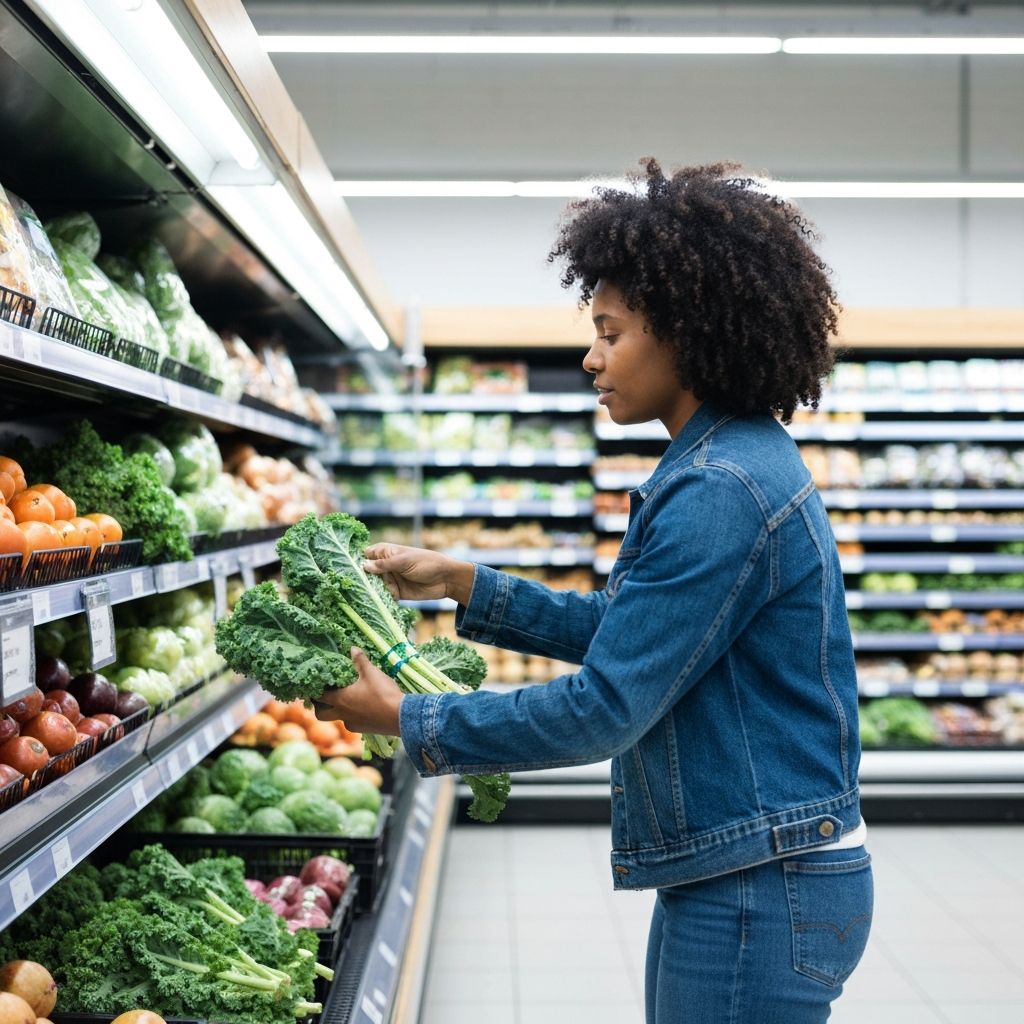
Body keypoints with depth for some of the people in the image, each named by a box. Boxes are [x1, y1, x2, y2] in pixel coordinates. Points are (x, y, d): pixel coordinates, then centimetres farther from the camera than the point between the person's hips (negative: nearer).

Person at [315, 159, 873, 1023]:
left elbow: (602, 709, -23)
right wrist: (459, 582, 11)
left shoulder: (720, 492, -24)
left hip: (757, 894, -10)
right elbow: (621, 628, 15)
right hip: (736, 876, 10)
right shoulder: (738, 461, 10)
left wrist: (407, 721, -13)